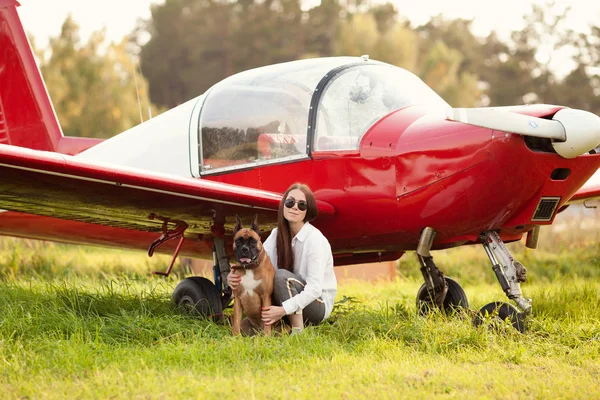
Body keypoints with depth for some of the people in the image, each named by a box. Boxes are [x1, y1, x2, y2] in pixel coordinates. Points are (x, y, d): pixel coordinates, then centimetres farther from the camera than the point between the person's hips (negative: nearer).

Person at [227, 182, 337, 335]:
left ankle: (298, 331, -25)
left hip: (318, 304, -5)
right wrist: (234, 276, -32)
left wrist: (284, 310, -38)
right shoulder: (277, 234, 0)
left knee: (281, 275, -30)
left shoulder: (315, 239, -19)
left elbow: (315, 288, -26)